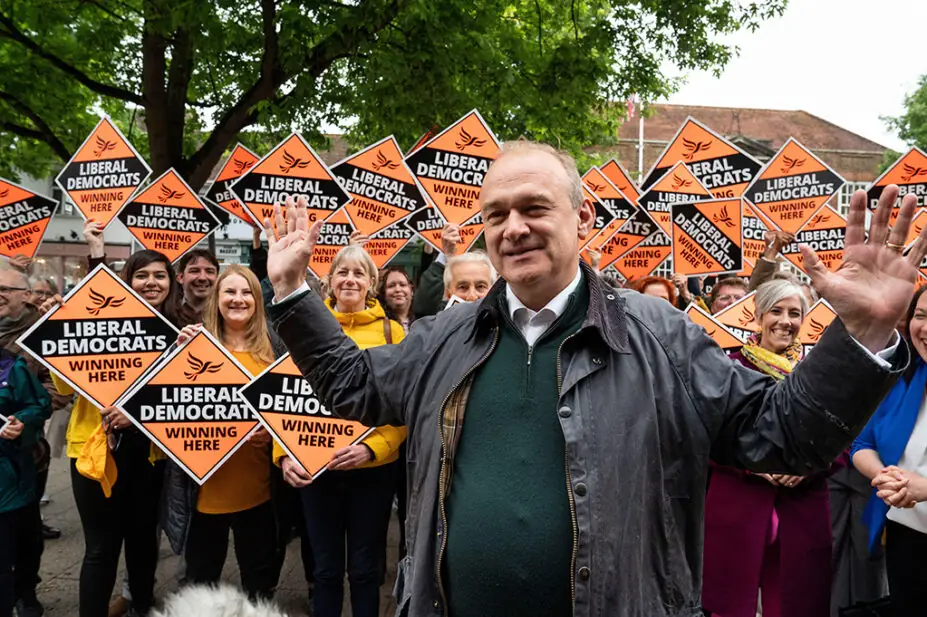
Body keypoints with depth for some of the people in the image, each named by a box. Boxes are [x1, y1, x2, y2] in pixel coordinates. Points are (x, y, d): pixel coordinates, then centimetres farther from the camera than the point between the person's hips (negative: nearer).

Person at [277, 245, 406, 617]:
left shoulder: (391, 331, -2)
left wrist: (373, 447, -19)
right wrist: (284, 452, -10)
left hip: (373, 467, -1)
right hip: (315, 465, 1)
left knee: (364, 568, 13)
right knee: (326, 568, 15)